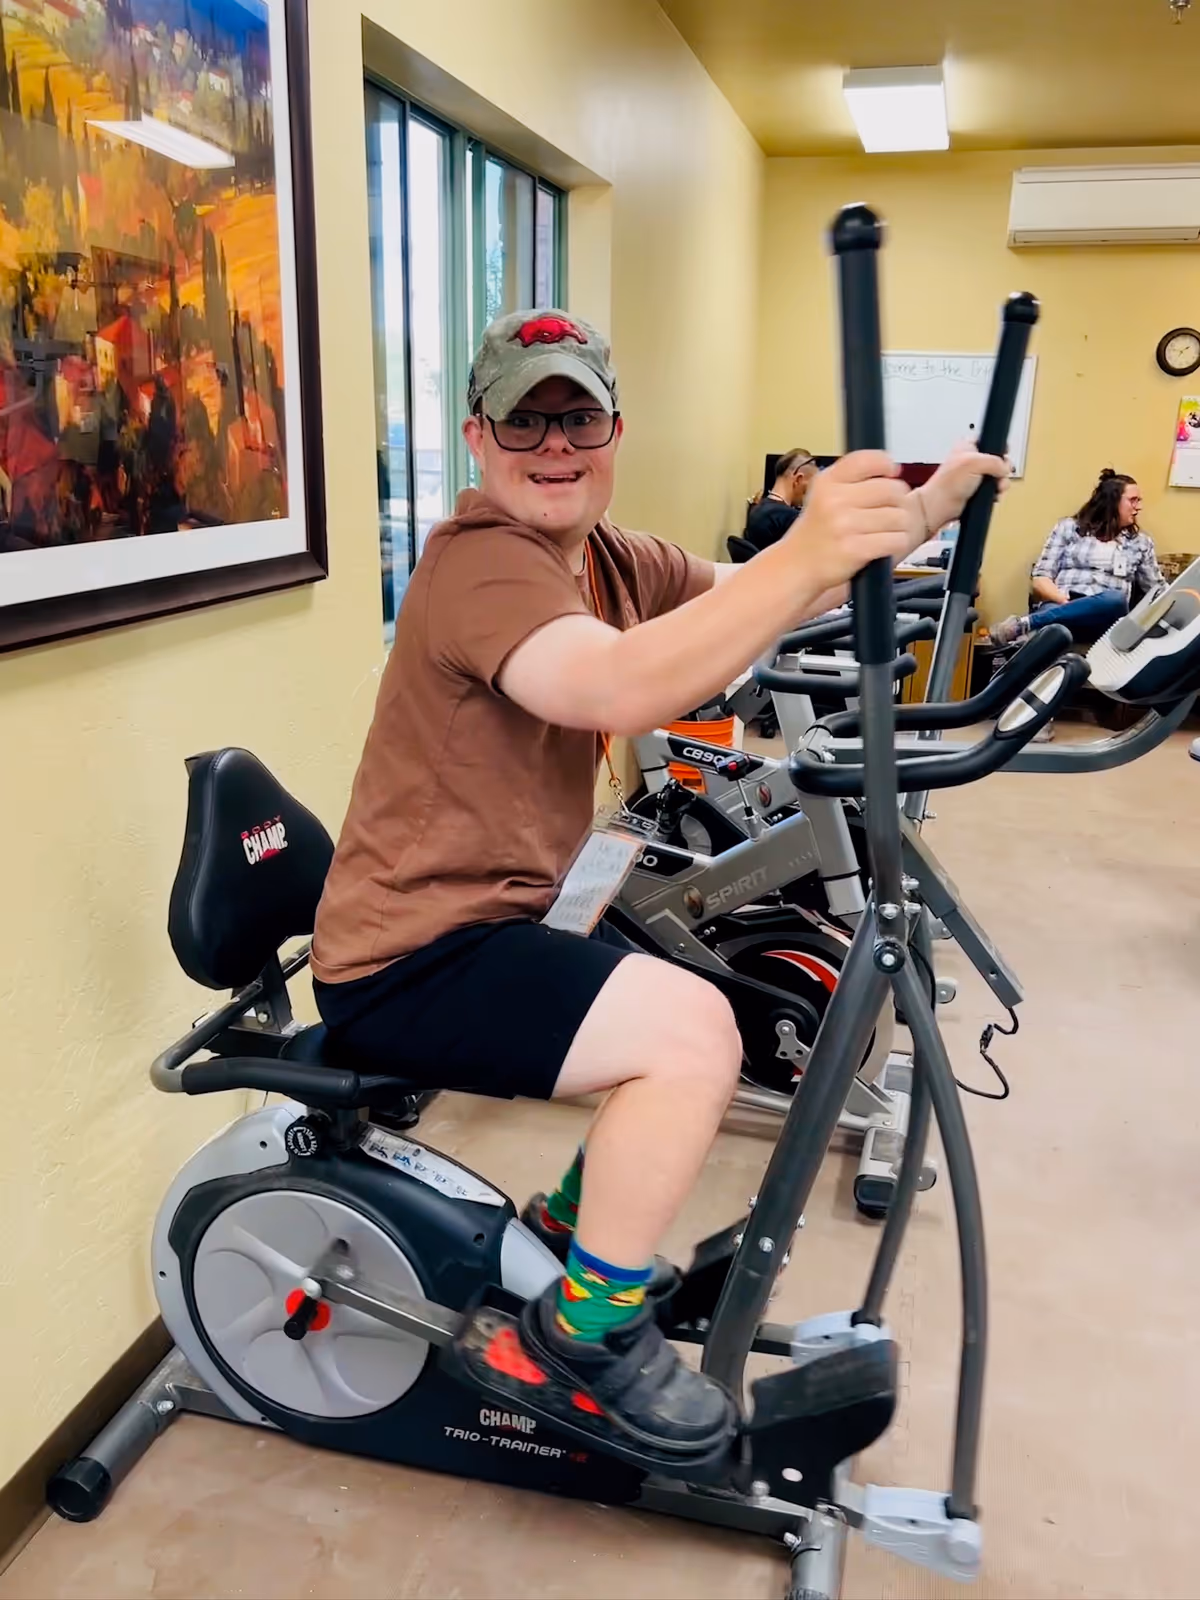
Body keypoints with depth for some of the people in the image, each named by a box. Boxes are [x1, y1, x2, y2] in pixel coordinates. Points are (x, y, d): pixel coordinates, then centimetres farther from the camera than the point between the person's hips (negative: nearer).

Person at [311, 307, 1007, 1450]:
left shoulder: (610, 559, 9)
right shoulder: (479, 562, -21)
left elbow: (751, 604, 5)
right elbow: (618, 688, -39)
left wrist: (921, 511, -4)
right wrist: (806, 555, -49)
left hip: (499, 918, 10)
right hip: (408, 962, -9)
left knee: (705, 1009, 19)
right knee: (693, 1030, -24)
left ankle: (578, 1222, 33)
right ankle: (589, 1325, -2)